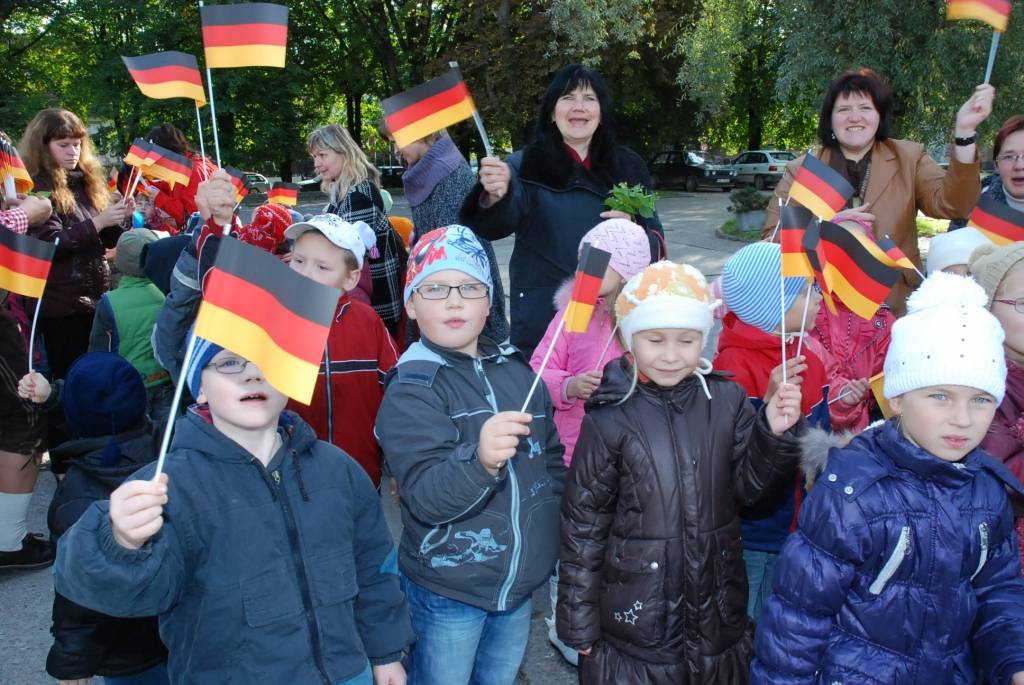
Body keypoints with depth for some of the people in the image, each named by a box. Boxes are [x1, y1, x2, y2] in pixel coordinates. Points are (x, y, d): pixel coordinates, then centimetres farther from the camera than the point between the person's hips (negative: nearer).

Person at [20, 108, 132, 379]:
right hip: (61, 303, -6)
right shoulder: (35, 188, -7)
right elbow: (49, 244, -17)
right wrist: (96, 223, -20)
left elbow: (106, 240, 16)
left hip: (96, 296, 6)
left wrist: (120, 220, -3)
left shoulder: (86, 181, 13)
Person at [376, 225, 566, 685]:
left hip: (521, 580, 6)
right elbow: (425, 497, -30)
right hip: (447, 590, -5)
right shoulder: (412, 390, -18)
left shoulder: (517, 371, 1)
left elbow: (553, 460, 14)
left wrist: (554, 524, 7)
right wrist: (480, 461, -46)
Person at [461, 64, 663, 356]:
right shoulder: (527, 166, -3)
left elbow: (656, 243, 8)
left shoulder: (627, 167, 6)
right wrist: (496, 196, -45)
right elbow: (498, 223, -23)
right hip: (544, 319, -3)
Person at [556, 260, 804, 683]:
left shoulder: (727, 400, -6)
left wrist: (774, 434, -17)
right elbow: (583, 525, -7)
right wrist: (580, 623, -3)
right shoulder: (610, 418, -14)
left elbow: (749, 486, 0)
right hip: (635, 620, -3)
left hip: (717, 616, 3)